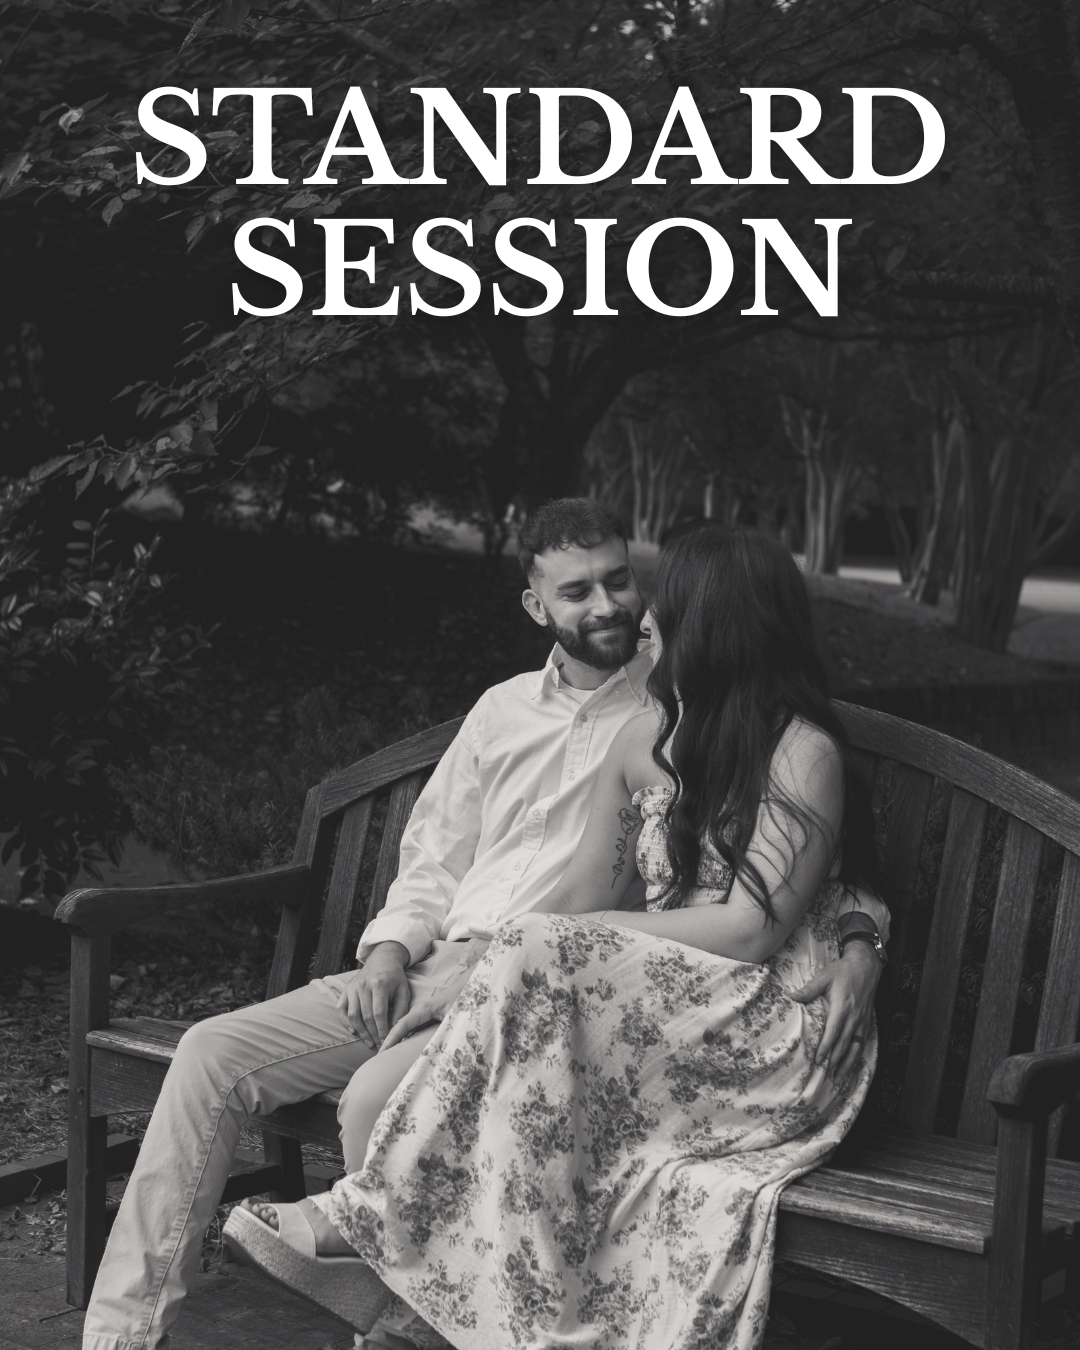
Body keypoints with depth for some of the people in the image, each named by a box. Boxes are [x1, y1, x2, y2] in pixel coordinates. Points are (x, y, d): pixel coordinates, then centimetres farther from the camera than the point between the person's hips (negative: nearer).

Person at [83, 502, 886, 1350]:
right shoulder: (504, 710, 20)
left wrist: (861, 937, -18)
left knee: (379, 1098, -33)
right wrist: (390, 950, 2)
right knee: (214, 1055, -9)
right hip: (436, 965, 6)